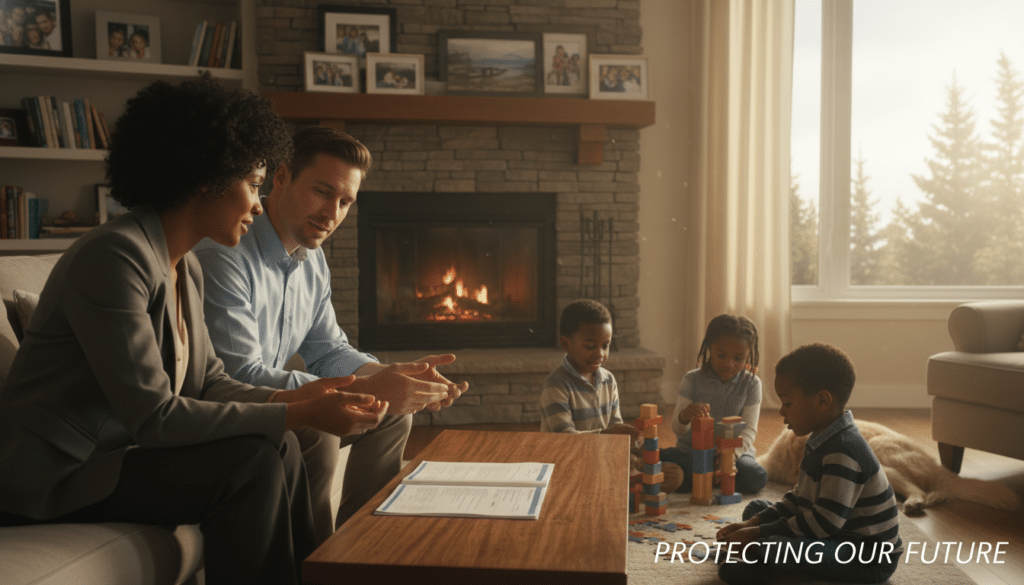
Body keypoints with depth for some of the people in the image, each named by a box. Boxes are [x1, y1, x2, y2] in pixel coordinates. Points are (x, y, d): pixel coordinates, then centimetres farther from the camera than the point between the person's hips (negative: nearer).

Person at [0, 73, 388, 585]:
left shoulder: (187, 270, 6)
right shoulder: (114, 255, -23)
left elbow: (208, 382, 6)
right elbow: (152, 416, -27)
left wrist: (297, 399, -9)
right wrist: (297, 415, -24)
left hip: (114, 452, 9)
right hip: (51, 481, -8)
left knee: (279, 447, -1)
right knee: (252, 462, -19)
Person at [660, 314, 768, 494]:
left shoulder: (751, 384, -2)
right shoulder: (692, 380, -4)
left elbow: (748, 430, -8)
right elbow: (677, 429, -9)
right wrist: (684, 417, -36)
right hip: (691, 451, 0)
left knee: (757, 478, -32)